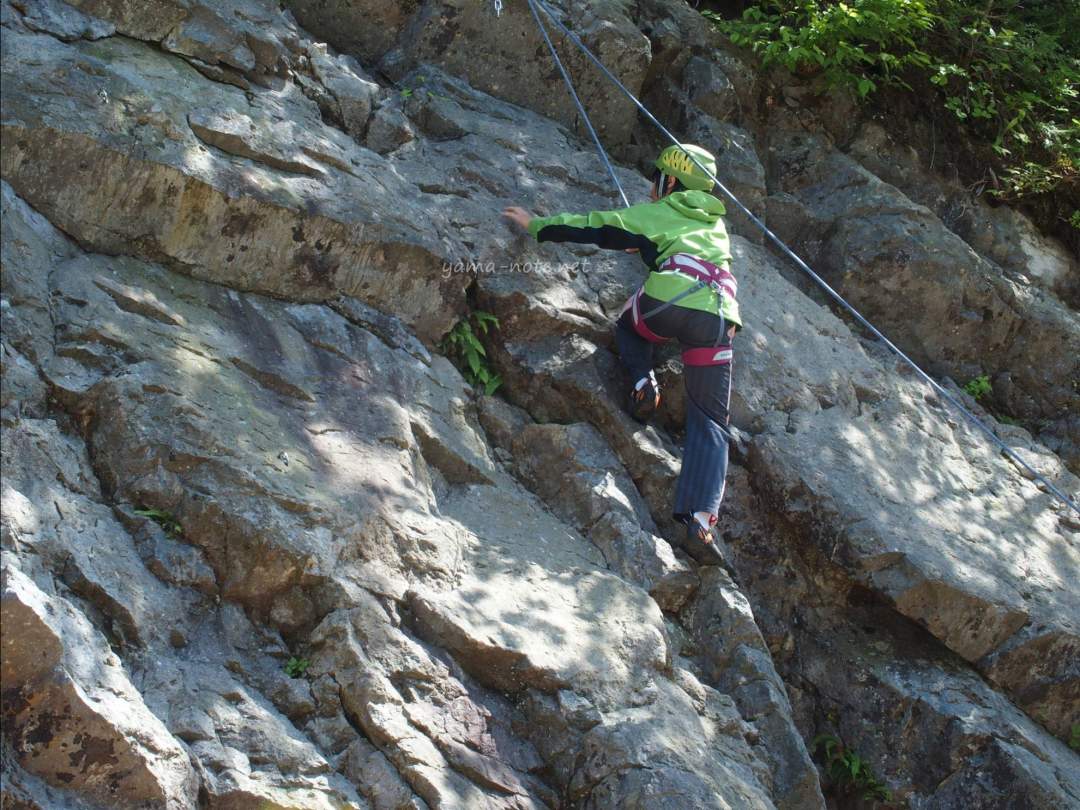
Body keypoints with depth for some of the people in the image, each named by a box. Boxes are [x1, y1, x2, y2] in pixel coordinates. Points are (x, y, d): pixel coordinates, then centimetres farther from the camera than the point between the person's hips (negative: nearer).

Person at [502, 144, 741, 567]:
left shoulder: (654, 213, 21)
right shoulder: (715, 223, 34)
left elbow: (592, 227, 20)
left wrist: (537, 225, 28)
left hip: (668, 299, -3)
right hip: (719, 317, 3)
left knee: (628, 323, 36)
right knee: (709, 423, 5)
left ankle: (643, 382, 8)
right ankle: (701, 519, -13)